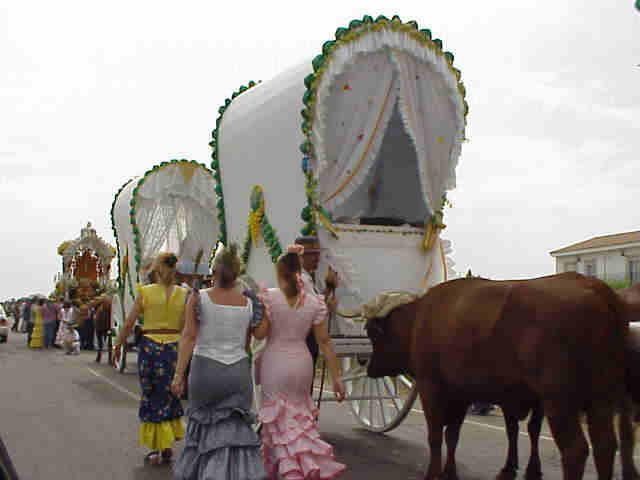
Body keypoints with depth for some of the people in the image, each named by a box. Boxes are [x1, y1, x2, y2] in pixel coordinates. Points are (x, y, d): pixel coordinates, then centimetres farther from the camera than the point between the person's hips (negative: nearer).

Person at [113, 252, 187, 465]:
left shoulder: (145, 292, -3)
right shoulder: (183, 294, 0)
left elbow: (128, 324, -2)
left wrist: (117, 347, 9)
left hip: (150, 346, -1)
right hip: (174, 347, 2)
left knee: (152, 396, 10)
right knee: (169, 395, 16)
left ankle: (158, 448, 11)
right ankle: (167, 446, 18)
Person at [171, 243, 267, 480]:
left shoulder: (199, 298, -6)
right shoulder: (248, 304, 2)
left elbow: (189, 337, -13)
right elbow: (246, 344, 9)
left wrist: (179, 374, -14)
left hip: (205, 369, -1)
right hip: (238, 370, 1)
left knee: (205, 425, 17)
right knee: (235, 431, 8)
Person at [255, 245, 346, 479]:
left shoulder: (269, 297, -10)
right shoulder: (315, 302, -1)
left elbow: (260, 334, -10)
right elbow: (324, 342, -1)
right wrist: (336, 377, 2)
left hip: (275, 363, -4)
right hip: (302, 363, 4)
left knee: (280, 420, 6)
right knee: (300, 416, 22)